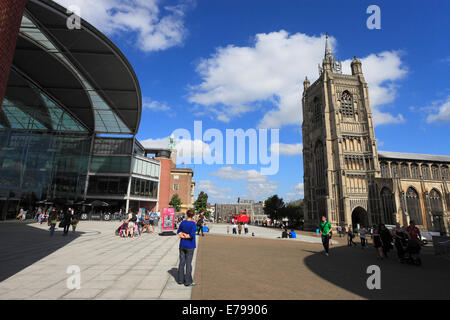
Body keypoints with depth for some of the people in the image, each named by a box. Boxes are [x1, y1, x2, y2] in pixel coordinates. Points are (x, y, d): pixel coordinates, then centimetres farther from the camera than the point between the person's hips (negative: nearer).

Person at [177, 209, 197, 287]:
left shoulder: (182, 222, -2)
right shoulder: (193, 224, -16)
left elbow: (178, 232, 5)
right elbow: (192, 235, -23)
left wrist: (182, 235, -6)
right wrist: (186, 236, -9)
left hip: (182, 245, 4)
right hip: (189, 246, -4)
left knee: (181, 262, 12)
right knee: (188, 263, 4)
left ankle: (180, 280, 21)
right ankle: (188, 281, 11)